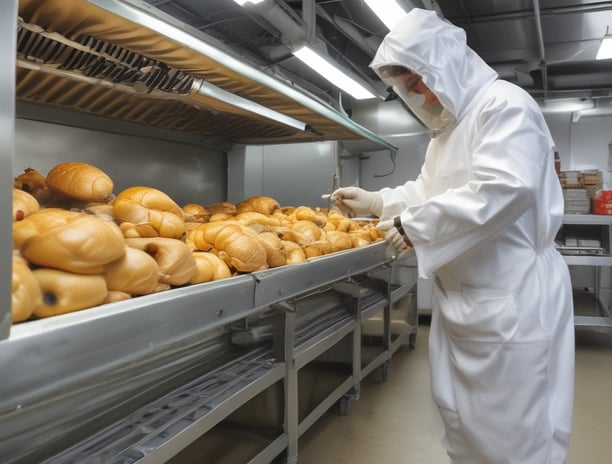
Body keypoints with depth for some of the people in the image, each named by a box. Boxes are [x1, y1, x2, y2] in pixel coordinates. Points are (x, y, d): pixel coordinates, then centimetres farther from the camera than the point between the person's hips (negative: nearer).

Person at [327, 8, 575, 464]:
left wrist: (415, 226, -21)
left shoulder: (504, 104, -14)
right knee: (461, 414, 19)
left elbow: (504, 188, -28)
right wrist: (374, 201, 11)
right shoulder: (448, 126, 17)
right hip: (463, 296, 10)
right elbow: (427, 190, 24)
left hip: (511, 297, -9)